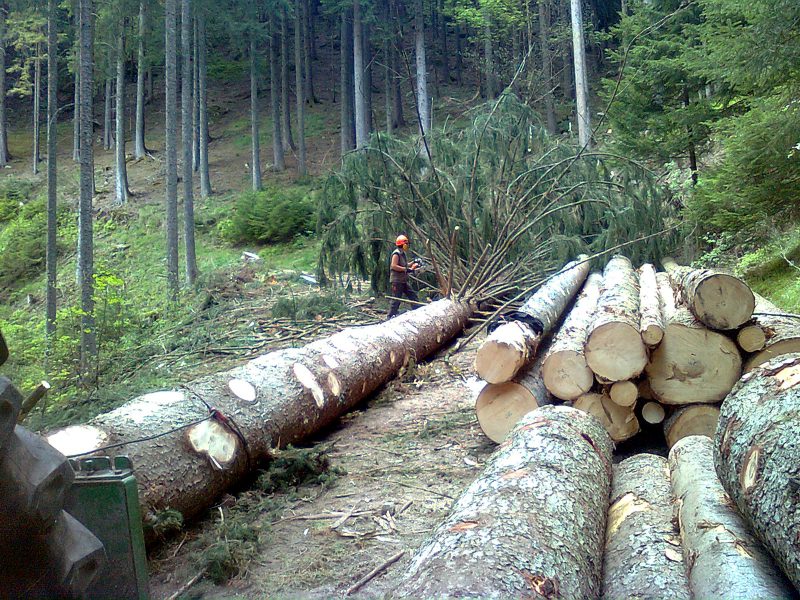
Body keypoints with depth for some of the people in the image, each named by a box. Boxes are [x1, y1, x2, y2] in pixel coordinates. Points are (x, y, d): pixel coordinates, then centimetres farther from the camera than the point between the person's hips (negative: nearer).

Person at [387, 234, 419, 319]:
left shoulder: (402, 253, 16)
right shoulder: (396, 253, -14)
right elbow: (394, 266, -24)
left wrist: (413, 263, 16)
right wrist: (406, 269, -23)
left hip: (403, 281, 10)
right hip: (397, 281, -10)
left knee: (413, 295, 12)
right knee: (396, 300, -8)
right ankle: (390, 317, -3)